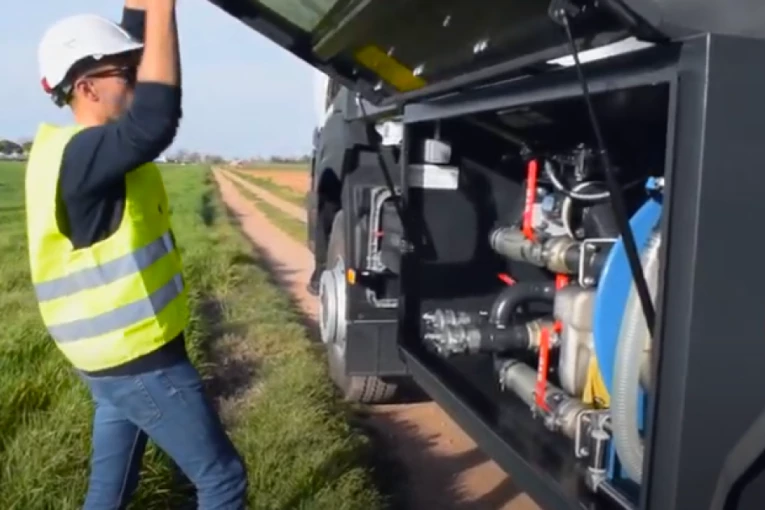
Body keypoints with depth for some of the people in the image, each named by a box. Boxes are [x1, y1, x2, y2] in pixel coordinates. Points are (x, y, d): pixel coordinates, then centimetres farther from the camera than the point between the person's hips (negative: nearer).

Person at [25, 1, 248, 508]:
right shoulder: (76, 157, -22)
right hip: (138, 359, -9)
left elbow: (134, 44, 13)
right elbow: (157, 121, -41)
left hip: (119, 352, 9)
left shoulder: (78, 144, 6)